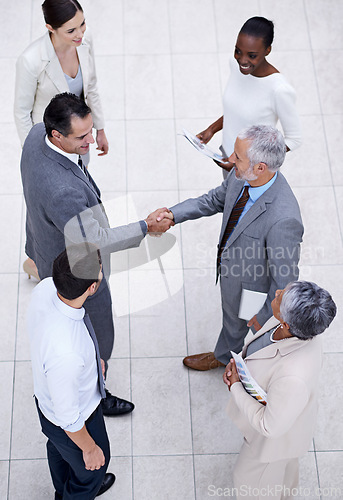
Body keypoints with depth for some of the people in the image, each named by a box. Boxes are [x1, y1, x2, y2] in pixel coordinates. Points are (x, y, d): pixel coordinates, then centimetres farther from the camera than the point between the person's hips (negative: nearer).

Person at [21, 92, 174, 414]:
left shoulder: (36, 135, -19)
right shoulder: (63, 191, -46)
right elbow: (93, 241, -35)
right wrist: (145, 227, -27)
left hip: (45, 247, 9)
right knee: (95, 339, 18)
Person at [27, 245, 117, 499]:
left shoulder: (46, 287, -26)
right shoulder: (66, 355, -48)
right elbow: (67, 417, -30)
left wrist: (92, 356, 15)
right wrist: (89, 448, -10)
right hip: (73, 423, -7)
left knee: (59, 450, 38)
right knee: (91, 468, 28)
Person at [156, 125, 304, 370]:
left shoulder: (283, 219, -46)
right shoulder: (242, 176, -22)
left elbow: (285, 279, -31)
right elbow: (215, 200, 0)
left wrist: (265, 315, -16)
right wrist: (174, 214, -13)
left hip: (253, 287, -7)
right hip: (231, 267, 7)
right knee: (232, 319, 37)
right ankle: (224, 356, 69)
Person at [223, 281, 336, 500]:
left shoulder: (292, 377, -48)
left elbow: (271, 426, -32)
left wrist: (235, 387, -23)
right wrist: (238, 361, -16)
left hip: (280, 427, -7)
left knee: (248, 475, 24)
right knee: (285, 464, 38)